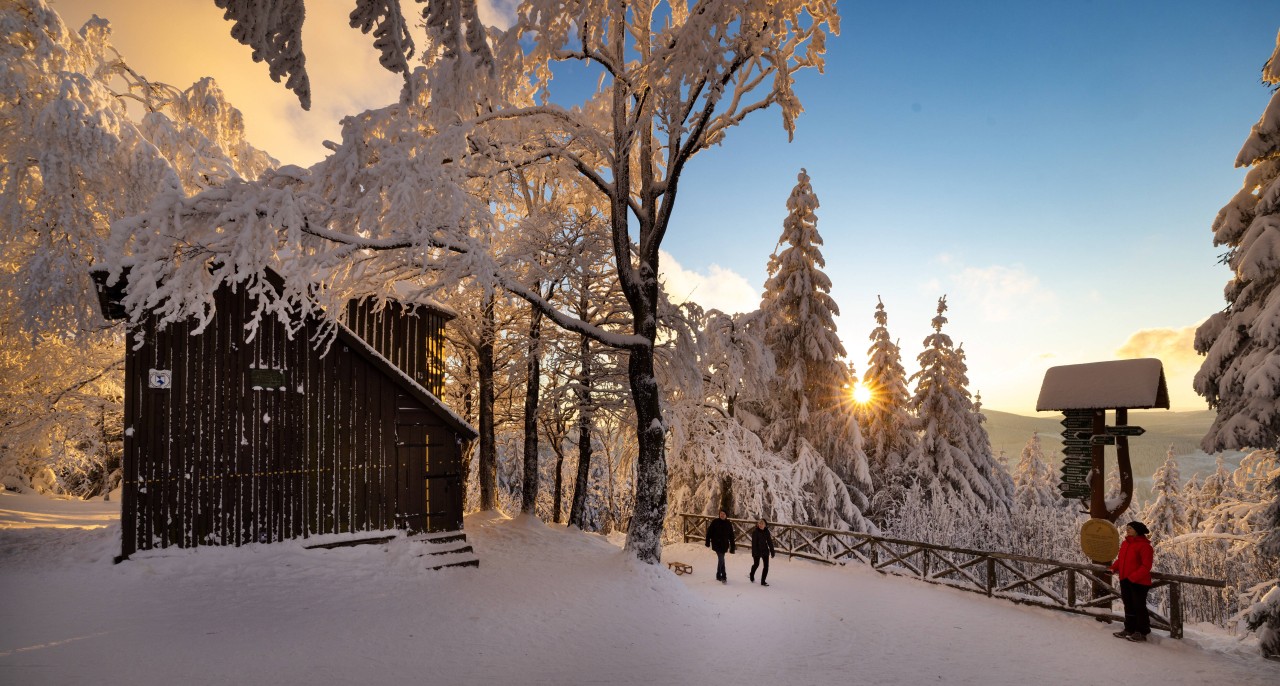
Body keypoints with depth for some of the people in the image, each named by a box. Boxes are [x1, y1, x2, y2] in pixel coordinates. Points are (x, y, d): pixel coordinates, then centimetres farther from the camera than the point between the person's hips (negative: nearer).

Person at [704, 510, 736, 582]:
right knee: (721, 560, -10)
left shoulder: (728, 524, 3)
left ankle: (719, 575, 25)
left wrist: (732, 547, 4)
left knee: (721, 560, 11)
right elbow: (709, 532, -1)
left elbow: (731, 537, 6)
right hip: (716, 544, -3)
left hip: (724, 545, 3)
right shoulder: (715, 522, -5)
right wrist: (708, 542, -5)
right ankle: (723, 576, -3)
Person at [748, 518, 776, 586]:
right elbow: (754, 543, -14)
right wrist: (753, 553, -17)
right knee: (756, 564, 15)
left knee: (766, 566, -3)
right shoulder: (755, 532, -14)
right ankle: (751, 576, 44)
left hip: (765, 550, 3)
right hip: (757, 551, -3)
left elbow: (770, 542, 2)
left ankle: (763, 581, 6)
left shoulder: (766, 531, -3)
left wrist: (772, 551, 2)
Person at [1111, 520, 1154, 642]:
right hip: (1125, 581, 8)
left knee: (1139, 607, 2)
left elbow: (1146, 566, -20)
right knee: (1129, 606, 15)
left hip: (1139, 582, -8)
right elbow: (1120, 559, 18)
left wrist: (1133, 577, -25)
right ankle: (1129, 629, 25)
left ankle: (1141, 632, 12)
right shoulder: (1125, 543, 10)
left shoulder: (1144, 545, -16)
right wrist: (1113, 568, 3)